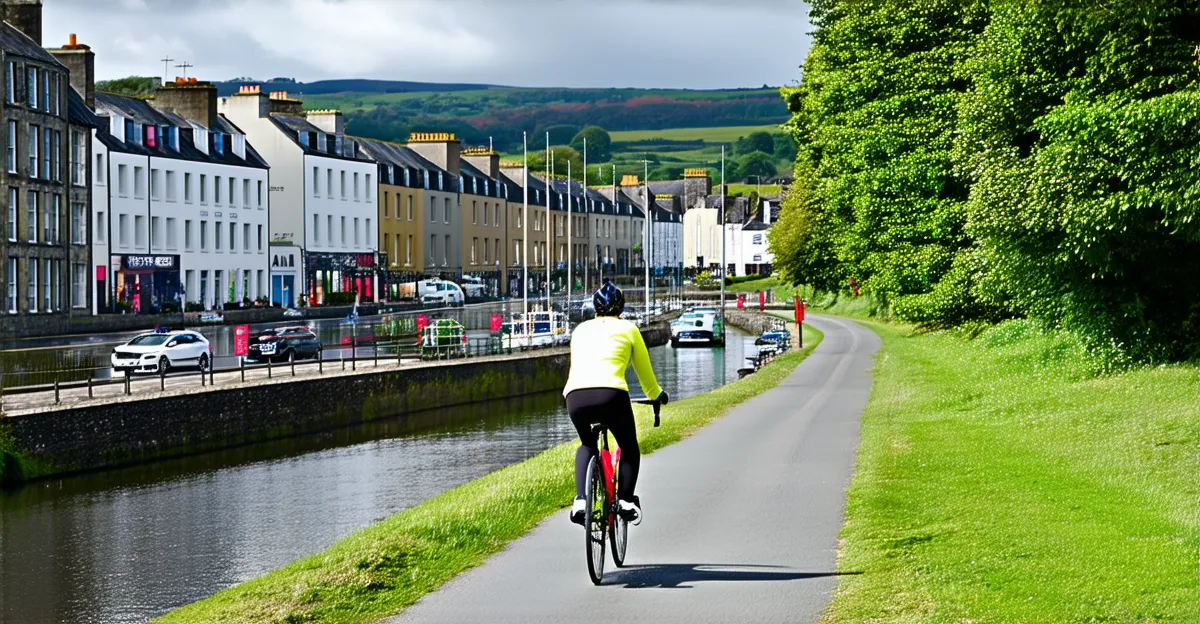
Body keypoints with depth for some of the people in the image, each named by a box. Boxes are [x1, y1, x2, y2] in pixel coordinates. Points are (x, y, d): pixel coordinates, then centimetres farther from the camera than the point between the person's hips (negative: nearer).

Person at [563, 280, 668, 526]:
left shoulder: (581, 330, 26)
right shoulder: (628, 329, 19)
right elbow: (644, 371, 26)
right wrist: (657, 395, 44)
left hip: (576, 395, 3)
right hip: (611, 394, -3)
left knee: (587, 445, 30)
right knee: (629, 448, 23)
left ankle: (580, 500, 11)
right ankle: (626, 500, 5)